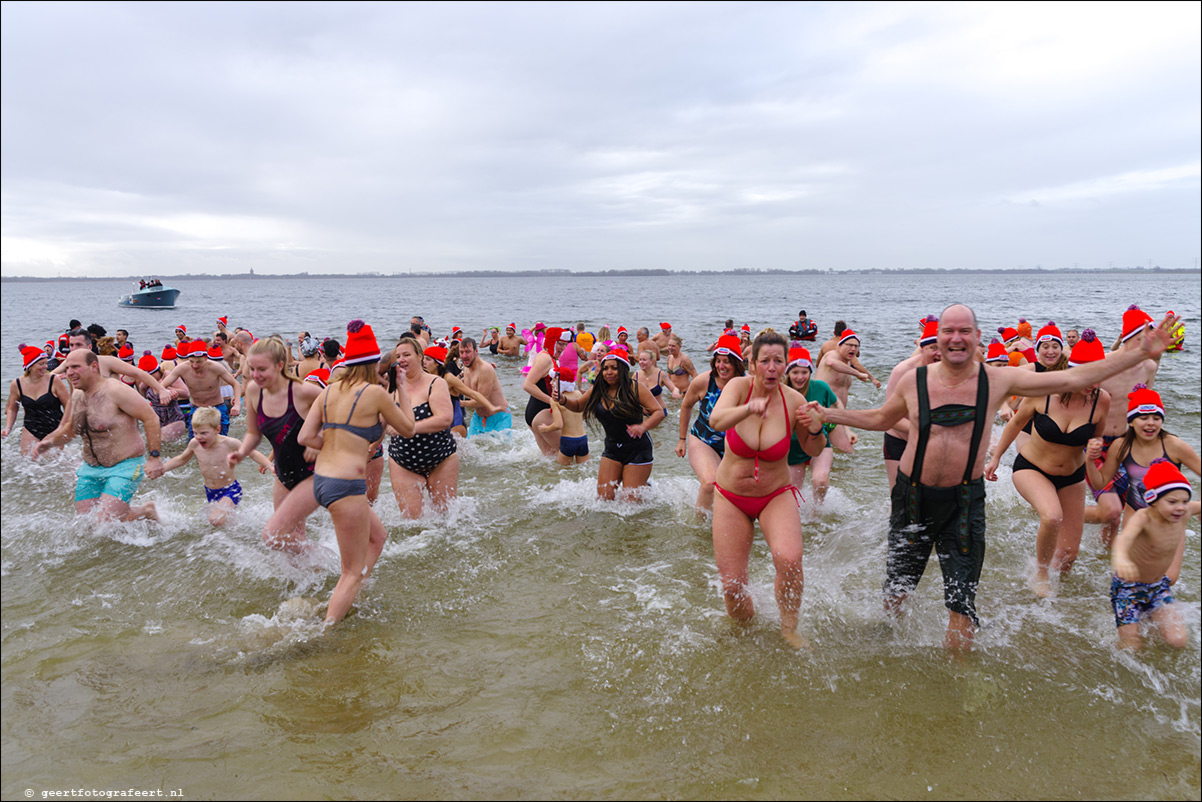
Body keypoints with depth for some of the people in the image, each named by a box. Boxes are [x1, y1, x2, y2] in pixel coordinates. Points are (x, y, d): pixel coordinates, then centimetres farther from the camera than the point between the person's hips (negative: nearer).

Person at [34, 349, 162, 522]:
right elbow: (70, 428, 25)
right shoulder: (76, 396, 7)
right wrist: (49, 442, 5)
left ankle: (146, 511, 13)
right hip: (90, 469, 8)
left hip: (125, 466, -8)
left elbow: (151, 418, -18)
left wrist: (154, 457, -22)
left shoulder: (115, 391, -17)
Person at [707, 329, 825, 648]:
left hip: (776, 496, 0)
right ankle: (744, 624, 32)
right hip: (731, 496, 0)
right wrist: (750, 408, -53)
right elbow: (715, 421, -34)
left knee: (789, 560, -28)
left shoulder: (794, 400, -11)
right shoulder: (739, 386, -13)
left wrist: (816, 430, -19)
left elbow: (813, 451, 3)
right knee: (731, 586, -2)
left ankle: (789, 628, 0)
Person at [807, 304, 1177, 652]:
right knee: (897, 590, 14)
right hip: (914, 496, 0)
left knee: (962, 601, 4)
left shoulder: (997, 380, -4)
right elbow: (880, 418, 14)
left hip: (964, 500, 0)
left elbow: (1073, 379, -1)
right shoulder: (914, 381, -3)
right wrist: (827, 414, 9)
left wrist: (1142, 353, -3)